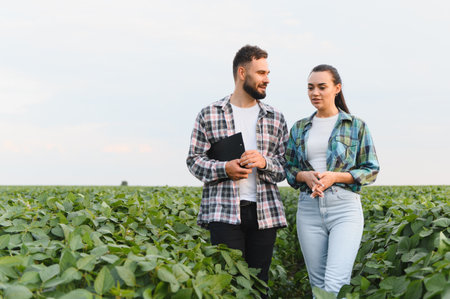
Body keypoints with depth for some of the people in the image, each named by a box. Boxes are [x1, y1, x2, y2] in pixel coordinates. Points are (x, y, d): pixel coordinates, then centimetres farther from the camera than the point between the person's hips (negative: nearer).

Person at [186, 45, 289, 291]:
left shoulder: (276, 119, 13)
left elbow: (285, 167, 12)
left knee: (258, 280, 6)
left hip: (265, 212, 3)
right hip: (223, 212, -3)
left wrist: (264, 162, -10)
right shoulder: (209, 115, 5)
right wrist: (224, 168, -13)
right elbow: (194, 160, 4)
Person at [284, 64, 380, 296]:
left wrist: (335, 177, -12)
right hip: (309, 208, 4)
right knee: (318, 283, 9)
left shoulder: (356, 126, 3)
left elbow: (371, 170, 3)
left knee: (336, 284, -15)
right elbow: (288, 168, 15)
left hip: (345, 208, -3)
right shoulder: (299, 128, 12)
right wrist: (305, 176, -7)